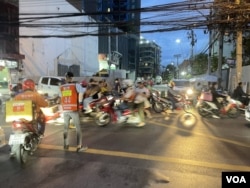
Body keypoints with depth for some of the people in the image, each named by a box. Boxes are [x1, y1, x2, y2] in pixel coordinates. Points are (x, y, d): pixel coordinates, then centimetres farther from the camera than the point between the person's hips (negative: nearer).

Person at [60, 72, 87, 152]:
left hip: (65, 110, 4)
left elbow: (61, 97, 7)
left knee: (65, 128, 16)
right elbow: (81, 92, -20)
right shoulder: (76, 85, -5)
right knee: (78, 128, 2)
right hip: (73, 109, -4)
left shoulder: (61, 87, 9)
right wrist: (80, 103, -12)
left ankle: (66, 145, 25)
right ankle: (79, 147, 2)